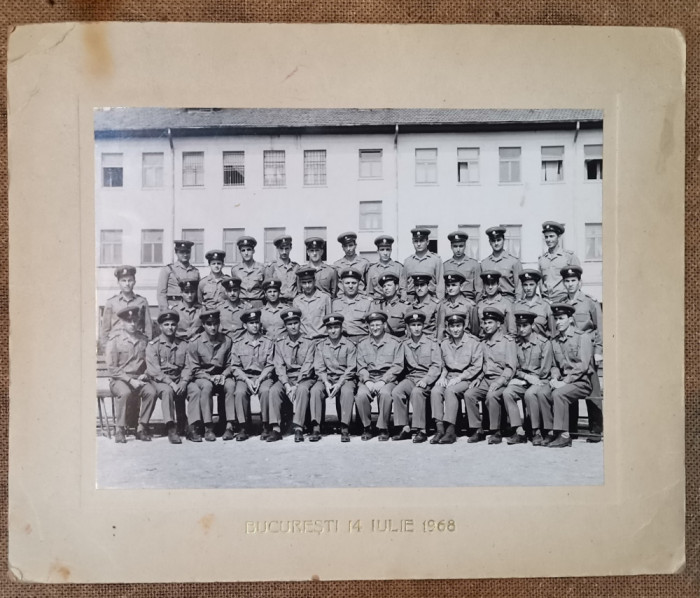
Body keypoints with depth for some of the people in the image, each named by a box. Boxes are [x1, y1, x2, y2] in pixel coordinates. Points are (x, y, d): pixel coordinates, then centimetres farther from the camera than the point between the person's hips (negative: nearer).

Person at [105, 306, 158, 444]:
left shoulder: (143, 339, 11)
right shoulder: (115, 339, -1)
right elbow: (111, 367, -5)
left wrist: (145, 375, -3)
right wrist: (130, 380, -14)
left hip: (139, 379, 3)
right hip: (119, 380, -3)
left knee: (151, 391, -28)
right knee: (124, 392, -36)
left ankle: (142, 428, -15)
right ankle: (120, 430, -21)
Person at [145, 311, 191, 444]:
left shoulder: (183, 345, 14)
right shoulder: (153, 345, 2)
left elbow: (187, 367, 8)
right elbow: (153, 370, -8)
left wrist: (184, 381, -13)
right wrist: (170, 383, -19)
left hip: (178, 381, 4)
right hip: (159, 381, -4)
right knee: (167, 391, -35)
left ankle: (185, 425, -8)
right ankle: (171, 429, -38)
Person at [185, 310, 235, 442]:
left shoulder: (227, 341, -1)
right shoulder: (195, 343, -6)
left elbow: (230, 365, 6)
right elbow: (194, 370, -4)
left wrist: (223, 375, -15)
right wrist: (210, 377, -18)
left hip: (221, 376, 2)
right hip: (202, 377, -2)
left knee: (231, 384, -31)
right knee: (207, 386, -36)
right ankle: (208, 428, -30)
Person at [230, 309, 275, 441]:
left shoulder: (268, 343, 8)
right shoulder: (238, 344, 9)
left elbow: (270, 365, 4)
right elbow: (235, 367, 6)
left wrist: (259, 379, -11)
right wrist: (247, 380, -11)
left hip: (263, 376, -1)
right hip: (244, 377, 1)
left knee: (265, 391, -33)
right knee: (240, 392, -31)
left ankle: (266, 427, -21)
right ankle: (243, 428, -21)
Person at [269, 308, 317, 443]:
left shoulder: (308, 342, 0)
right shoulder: (280, 343, 8)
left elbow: (308, 366, -7)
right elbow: (279, 366, 1)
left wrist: (296, 386, -19)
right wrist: (287, 385, -14)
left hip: (304, 378, -2)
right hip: (286, 378, 3)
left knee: (302, 389, -35)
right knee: (274, 390, -27)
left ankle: (298, 428, -34)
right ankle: (276, 429, -25)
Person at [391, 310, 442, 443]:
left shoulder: (431, 343, 3)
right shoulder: (404, 344, 13)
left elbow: (437, 366, -4)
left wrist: (426, 380, -17)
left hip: (427, 378, -3)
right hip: (410, 377, 4)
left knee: (416, 392, -35)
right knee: (396, 392, -26)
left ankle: (422, 430, -27)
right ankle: (405, 428, -19)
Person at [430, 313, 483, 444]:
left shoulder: (473, 342, -2)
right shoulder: (444, 344, 13)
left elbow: (476, 367, -7)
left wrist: (459, 378, -15)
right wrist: (442, 376, -1)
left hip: (468, 378, -4)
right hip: (449, 377, 5)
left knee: (450, 391, -33)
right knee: (435, 391, -26)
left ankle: (451, 431, -30)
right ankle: (439, 429, -27)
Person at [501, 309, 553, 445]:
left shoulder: (544, 343, -4)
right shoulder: (516, 343, 8)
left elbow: (544, 371, -6)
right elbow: (514, 368, 9)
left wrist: (527, 376, -4)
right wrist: (527, 376, -8)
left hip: (541, 382, -4)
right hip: (521, 381, 4)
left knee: (530, 394, -35)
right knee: (507, 392, -25)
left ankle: (537, 432, -20)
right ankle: (519, 431, -21)